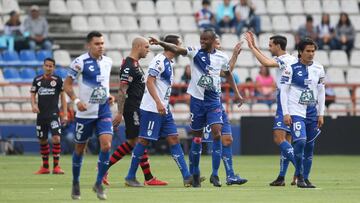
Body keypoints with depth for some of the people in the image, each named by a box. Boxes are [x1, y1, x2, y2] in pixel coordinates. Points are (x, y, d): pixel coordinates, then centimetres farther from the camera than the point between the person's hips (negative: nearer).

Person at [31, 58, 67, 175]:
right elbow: (33, 94, 11)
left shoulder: (57, 80, -1)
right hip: (41, 115, 3)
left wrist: (65, 114, -1)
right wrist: (33, 104, -11)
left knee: (56, 138, -17)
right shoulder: (37, 80, 6)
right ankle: (45, 167, 21)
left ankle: (56, 166, -9)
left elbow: (63, 96, 3)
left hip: (54, 114, -3)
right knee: (42, 141, 8)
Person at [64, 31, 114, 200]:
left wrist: (109, 96, 5)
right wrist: (76, 100, -21)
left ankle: (99, 183, -1)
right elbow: (67, 84, -7)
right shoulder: (80, 62, -11)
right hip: (85, 112, -3)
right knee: (80, 148, 8)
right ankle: (75, 183, 28)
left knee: (106, 145, -14)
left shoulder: (108, 61, 6)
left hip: (104, 111, 3)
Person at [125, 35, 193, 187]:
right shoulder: (159, 61, -14)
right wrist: (158, 103, -26)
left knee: (173, 139, 3)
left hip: (163, 109, 9)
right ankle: (130, 176, 5)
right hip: (152, 109, -9)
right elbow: (149, 82, -20)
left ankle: (186, 177, 0)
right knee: (144, 140, -4)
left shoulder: (168, 62, 15)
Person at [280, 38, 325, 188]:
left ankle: (306, 178, 15)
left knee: (310, 146, 5)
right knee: (300, 141, -20)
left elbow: (321, 92, 14)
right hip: (295, 111, -5)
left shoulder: (319, 69, 7)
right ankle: (299, 176, -6)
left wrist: (321, 114, 10)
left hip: (312, 112, 5)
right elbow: (283, 91, -5)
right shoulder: (291, 68, -7)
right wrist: (285, 113, -10)